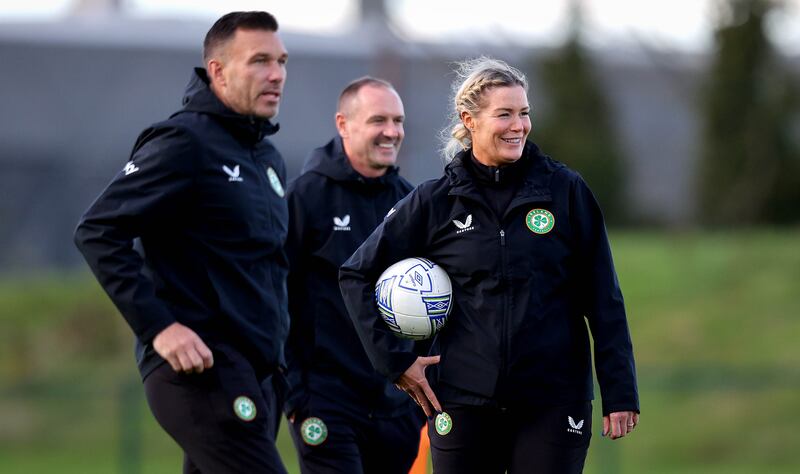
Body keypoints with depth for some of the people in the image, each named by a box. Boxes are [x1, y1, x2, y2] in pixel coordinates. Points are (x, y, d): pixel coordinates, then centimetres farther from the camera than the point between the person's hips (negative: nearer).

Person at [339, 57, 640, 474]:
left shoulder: (565, 190, 1)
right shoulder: (436, 201, 2)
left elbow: (603, 299, 3)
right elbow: (358, 274, 10)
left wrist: (620, 392, -1)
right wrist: (394, 360, 3)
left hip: (552, 401, -1)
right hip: (465, 403, 1)